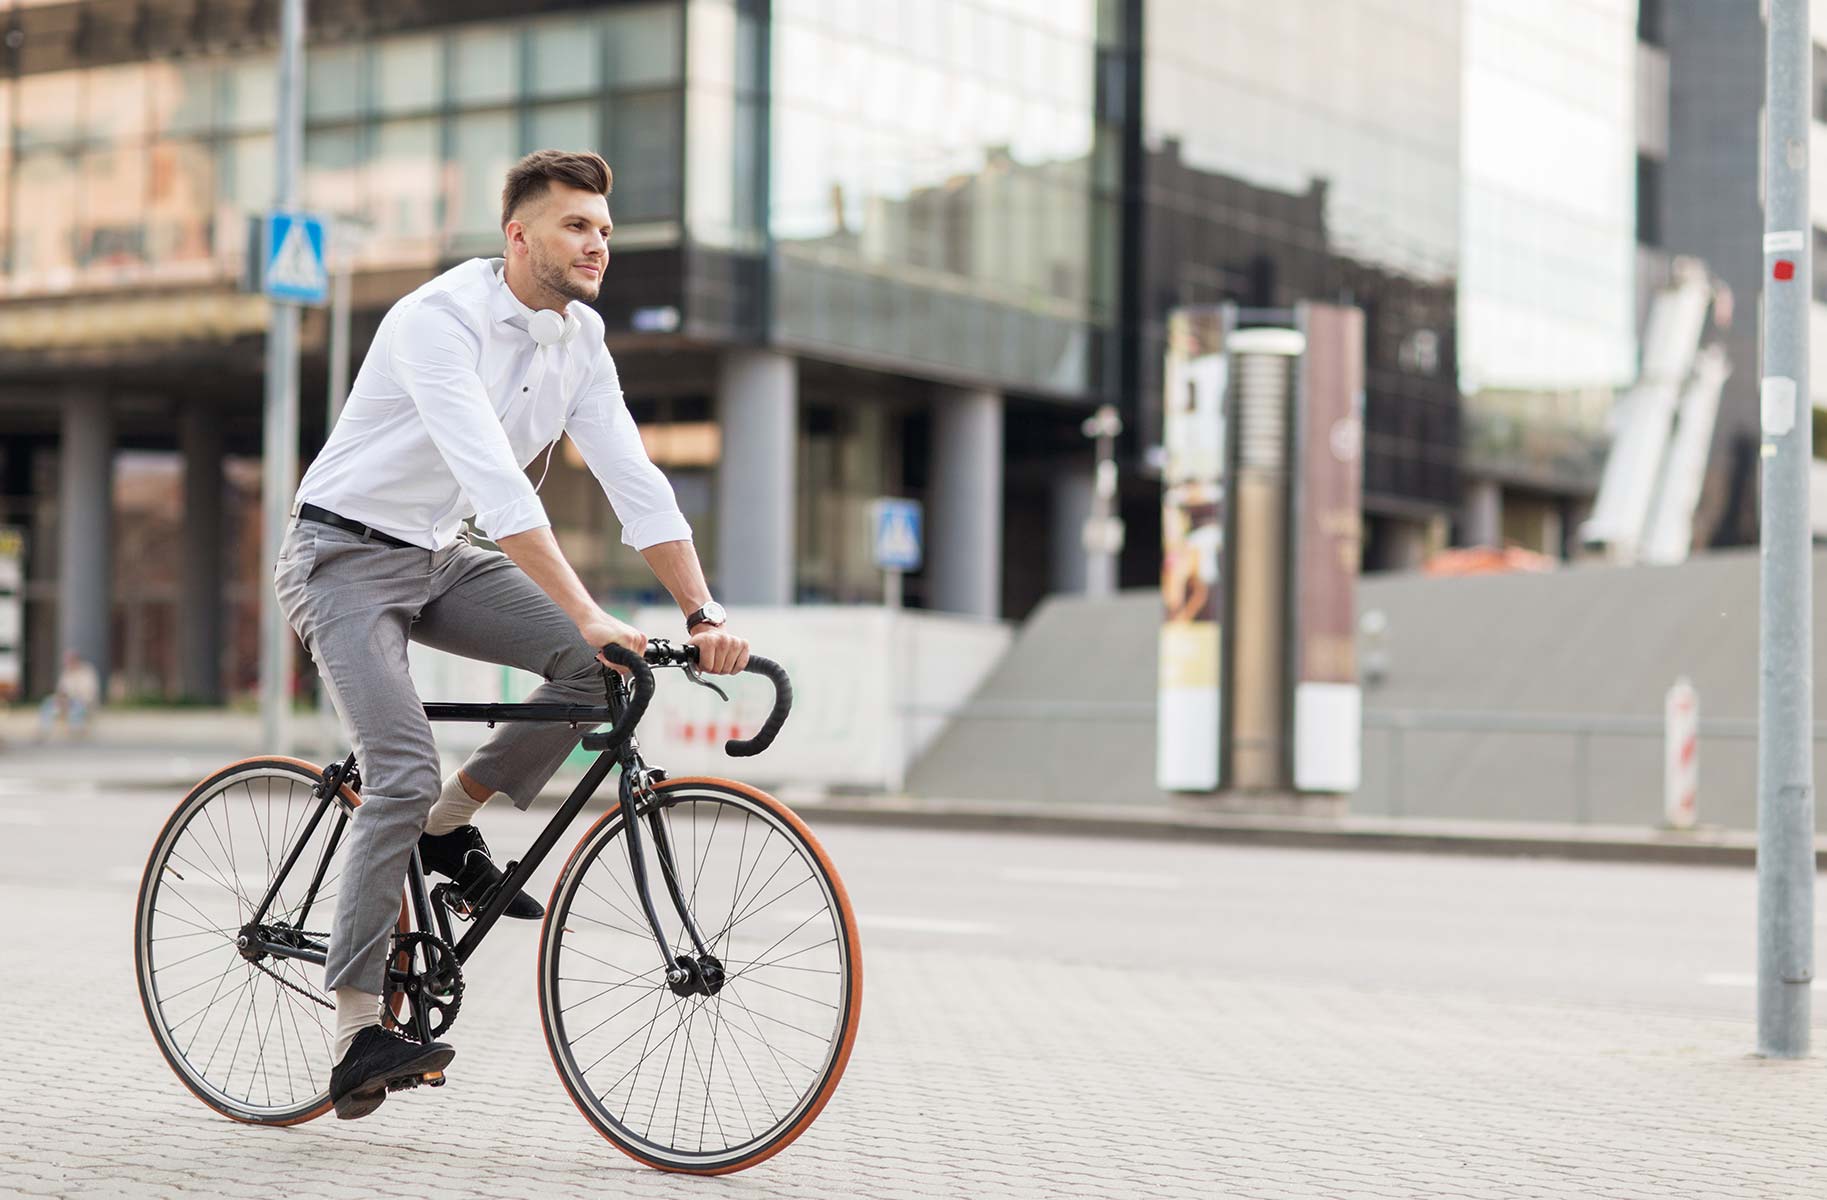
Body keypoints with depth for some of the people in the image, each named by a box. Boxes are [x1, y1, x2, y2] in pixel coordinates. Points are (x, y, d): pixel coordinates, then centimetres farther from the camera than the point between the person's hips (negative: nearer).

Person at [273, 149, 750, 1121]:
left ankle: (452, 823, 5)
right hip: (345, 556, -7)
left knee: (605, 666, -14)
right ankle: (355, 1035, -16)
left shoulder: (579, 337, -1)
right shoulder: (439, 320, -25)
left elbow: (634, 480, -6)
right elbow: (497, 485, -36)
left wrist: (702, 615, -18)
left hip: (439, 560, 7)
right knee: (404, 772, -23)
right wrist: (587, 614, -43)